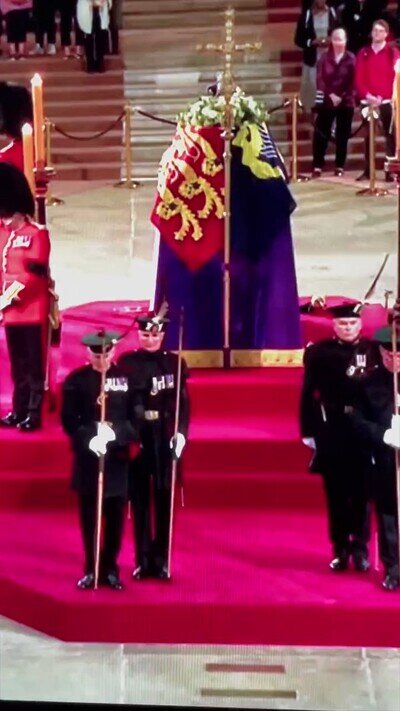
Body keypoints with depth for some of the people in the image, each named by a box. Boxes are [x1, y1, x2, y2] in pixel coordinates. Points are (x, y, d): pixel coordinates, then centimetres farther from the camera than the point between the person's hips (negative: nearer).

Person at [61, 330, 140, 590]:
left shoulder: (127, 377, 0)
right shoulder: (76, 380, -1)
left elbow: (136, 417, -1)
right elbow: (68, 420, -4)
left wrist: (115, 433, -19)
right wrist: (90, 438, -19)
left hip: (118, 457, 1)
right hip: (87, 457, 0)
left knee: (116, 517, 7)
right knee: (89, 516, 7)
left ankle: (111, 568, 20)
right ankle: (91, 569, 19)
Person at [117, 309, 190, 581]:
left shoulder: (175, 362, 3)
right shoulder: (126, 362, 2)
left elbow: (183, 402, 1)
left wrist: (181, 432, -12)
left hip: (165, 438, 0)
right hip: (136, 437, 0)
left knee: (164, 499, 5)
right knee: (139, 499, 6)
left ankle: (161, 559, 16)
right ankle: (143, 559, 15)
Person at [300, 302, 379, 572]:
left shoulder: (373, 350, -1)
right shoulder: (318, 352, -2)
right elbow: (308, 395, 0)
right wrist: (309, 432, -3)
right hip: (331, 434, 0)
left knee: (362, 492, 9)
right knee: (336, 494, 8)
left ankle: (360, 548, 21)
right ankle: (341, 549, 20)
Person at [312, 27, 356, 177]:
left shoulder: (351, 59, 0)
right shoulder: (324, 58, 4)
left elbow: (354, 81, -4)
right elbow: (320, 79, -2)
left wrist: (342, 97, -13)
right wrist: (331, 95, -14)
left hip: (346, 102, 0)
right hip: (326, 101, 1)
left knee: (342, 135, 4)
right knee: (321, 134, -4)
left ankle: (340, 166, 12)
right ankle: (317, 166, 0)